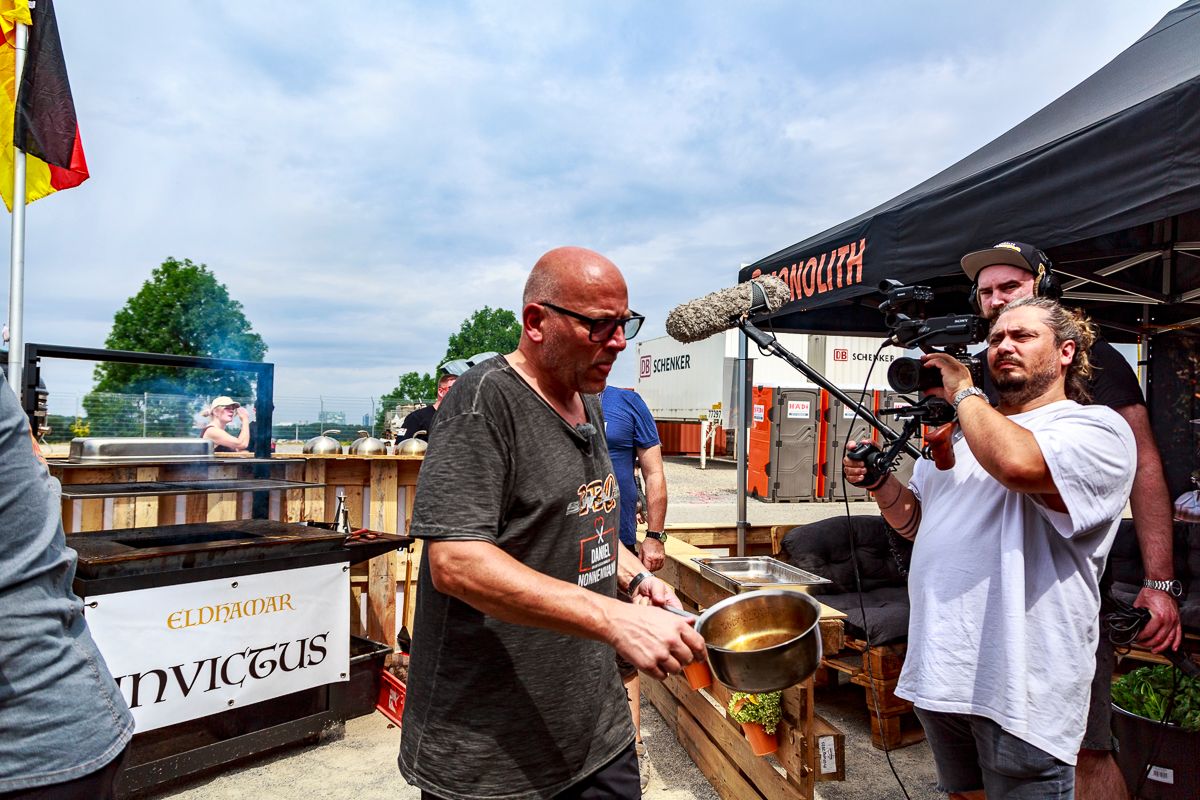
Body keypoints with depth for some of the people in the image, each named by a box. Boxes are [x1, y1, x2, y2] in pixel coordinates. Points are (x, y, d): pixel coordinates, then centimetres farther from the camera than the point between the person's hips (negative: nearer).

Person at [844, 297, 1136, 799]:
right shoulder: (959, 432, 15)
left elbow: (1018, 463, -31)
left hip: (1020, 690, -6)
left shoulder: (1097, 429, -7)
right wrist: (877, 482, 2)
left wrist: (962, 390, -15)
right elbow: (917, 522, 21)